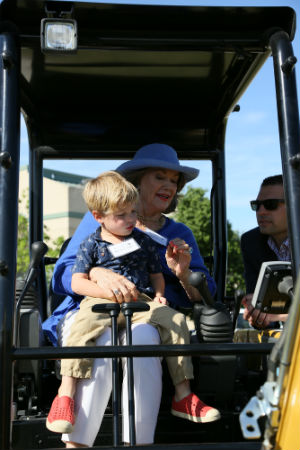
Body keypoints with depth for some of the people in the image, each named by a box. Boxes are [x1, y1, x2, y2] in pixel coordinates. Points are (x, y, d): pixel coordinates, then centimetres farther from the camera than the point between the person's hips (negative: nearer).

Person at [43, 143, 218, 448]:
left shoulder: (180, 234, 21)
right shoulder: (97, 220, 15)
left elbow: (204, 297, 14)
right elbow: (61, 275, 4)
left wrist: (183, 274, -9)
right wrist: (98, 274, -18)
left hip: (147, 318, 1)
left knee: (142, 335, -35)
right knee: (104, 340, -36)